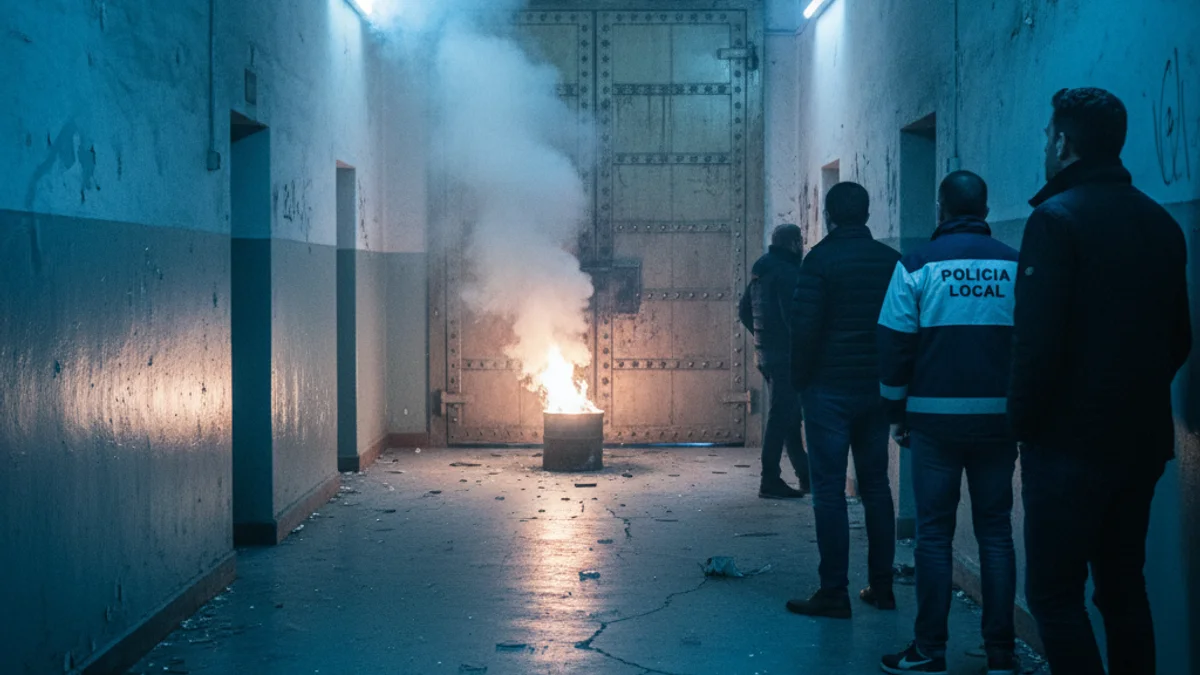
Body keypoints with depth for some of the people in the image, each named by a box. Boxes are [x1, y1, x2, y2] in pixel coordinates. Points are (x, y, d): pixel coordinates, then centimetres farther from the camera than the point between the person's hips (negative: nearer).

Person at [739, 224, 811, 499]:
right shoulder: (787, 273, -15)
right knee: (781, 417, -5)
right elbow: (792, 315, -22)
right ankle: (770, 481, -3)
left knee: (790, 414, 17)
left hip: (766, 352, 10)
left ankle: (805, 474, 25)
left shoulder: (761, 272, 15)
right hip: (785, 355, -10)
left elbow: (744, 311, 20)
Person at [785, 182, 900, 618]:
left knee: (829, 489, -2)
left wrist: (800, 380, -2)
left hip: (830, 388, -5)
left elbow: (805, 326, -14)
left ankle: (834, 592, -3)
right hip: (876, 387, 5)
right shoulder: (891, 260, 6)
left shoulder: (822, 259, -9)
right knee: (876, 484, 13)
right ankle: (881, 586, 16)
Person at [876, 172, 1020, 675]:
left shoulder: (919, 265, -3)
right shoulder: (1015, 265, 3)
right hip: (999, 417, 2)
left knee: (935, 533, 5)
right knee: (995, 531, 8)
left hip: (936, 418, -2)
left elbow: (894, 346, -3)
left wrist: (896, 413, 6)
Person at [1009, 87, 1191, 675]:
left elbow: (1037, 337, -19)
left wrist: (1023, 418, -7)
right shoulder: (1161, 224, 10)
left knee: (1055, 594, -2)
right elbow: (1178, 338, 15)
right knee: (1124, 587, 16)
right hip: (1143, 438, 8)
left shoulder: (1056, 218, -13)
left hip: (1071, 439, -7)